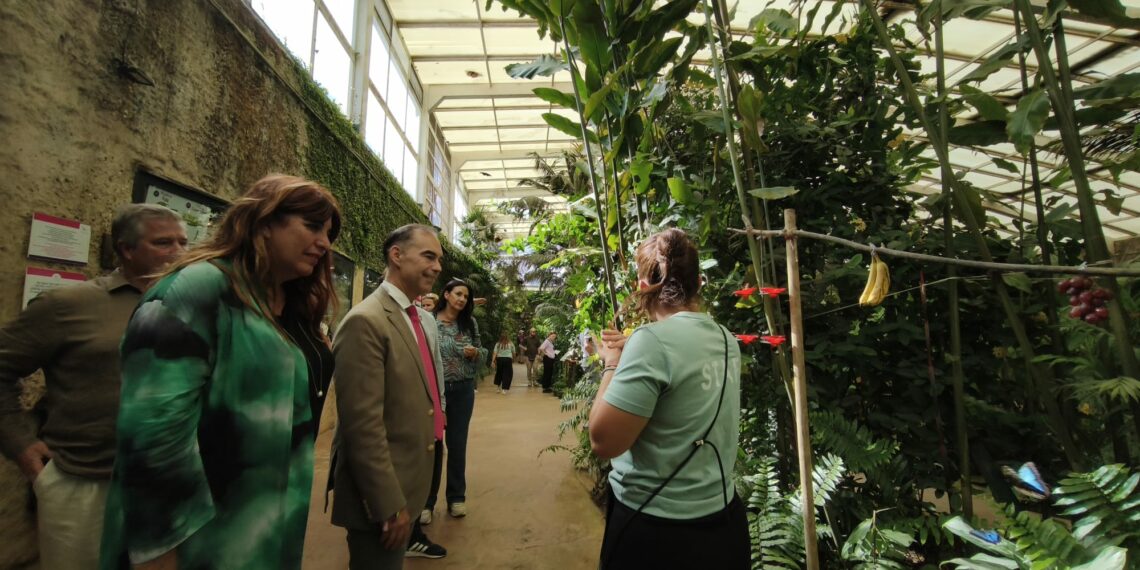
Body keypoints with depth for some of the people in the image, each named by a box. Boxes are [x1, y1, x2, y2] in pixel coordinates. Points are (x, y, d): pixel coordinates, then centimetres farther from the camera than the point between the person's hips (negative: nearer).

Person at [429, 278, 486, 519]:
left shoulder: (470, 323, 4)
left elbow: (482, 353, 10)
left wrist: (475, 353, -12)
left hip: (463, 390, 3)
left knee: (457, 443, 12)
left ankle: (456, 497, 27)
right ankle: (425, 500, 24)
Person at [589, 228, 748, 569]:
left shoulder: (654, 340, -24)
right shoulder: (725, 339, 0)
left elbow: (603, 441, -23)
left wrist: (612, 365, -11)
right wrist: (628, 355, 6)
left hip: (657, 532, -7)